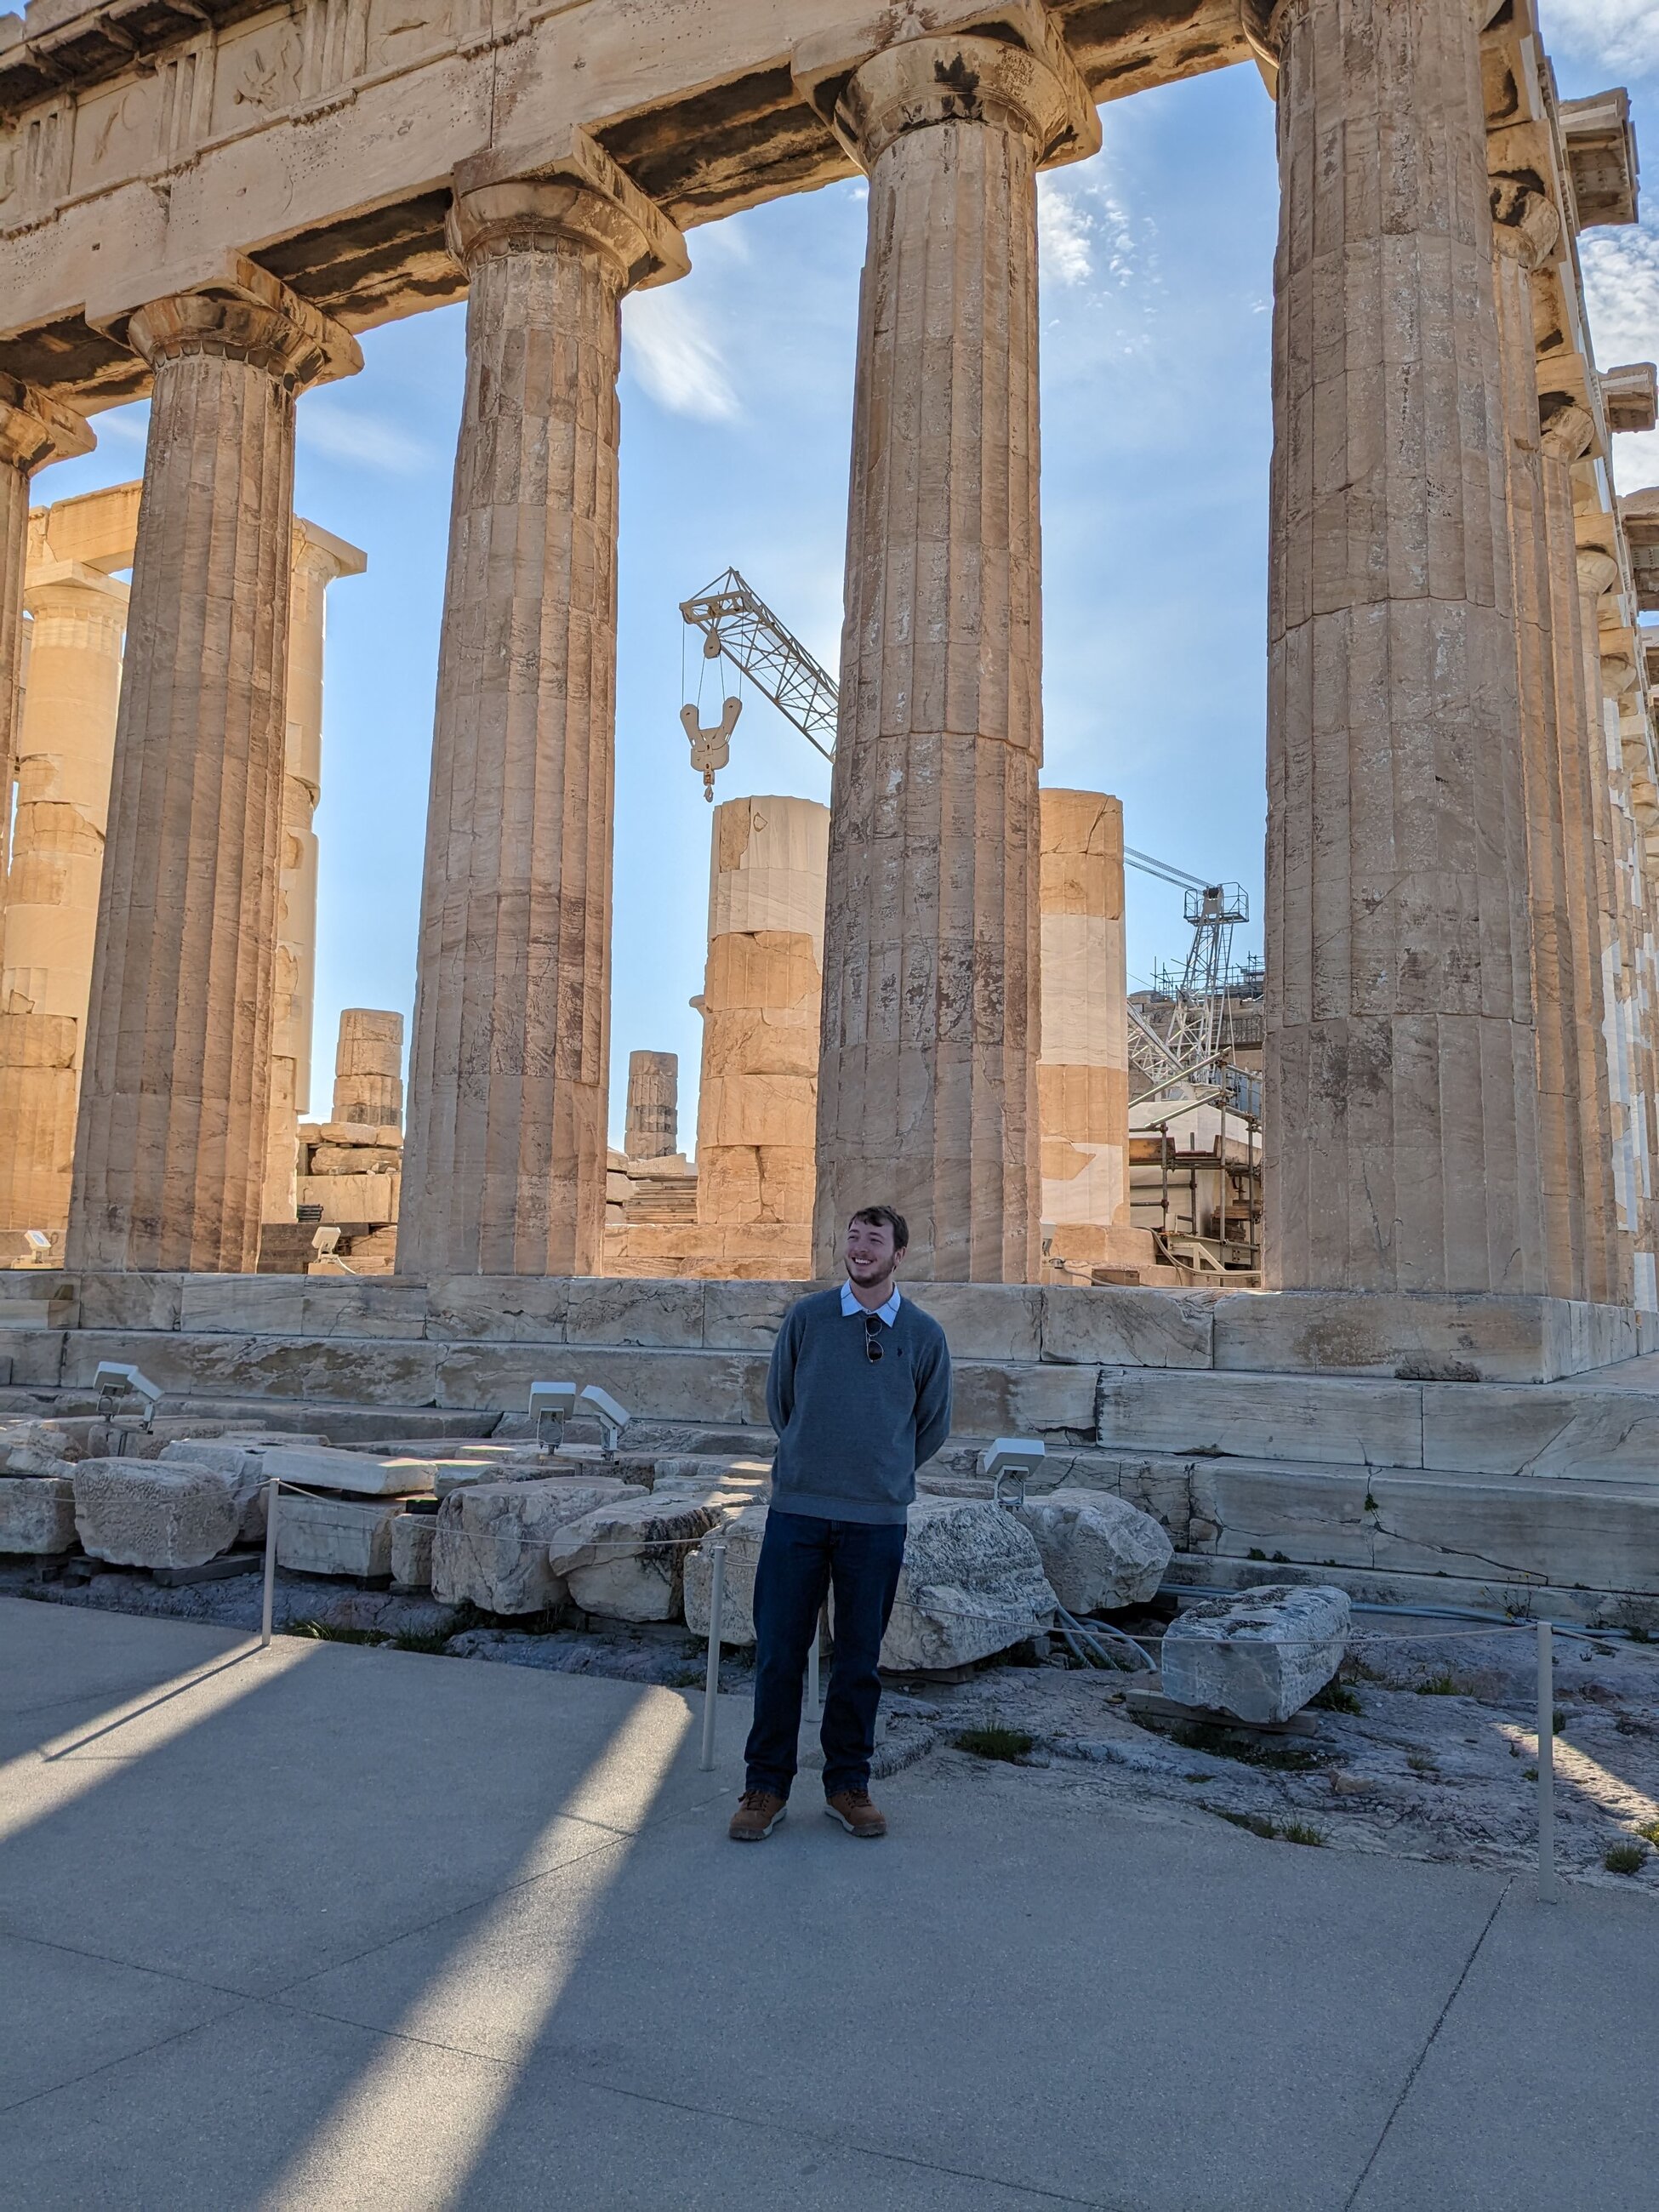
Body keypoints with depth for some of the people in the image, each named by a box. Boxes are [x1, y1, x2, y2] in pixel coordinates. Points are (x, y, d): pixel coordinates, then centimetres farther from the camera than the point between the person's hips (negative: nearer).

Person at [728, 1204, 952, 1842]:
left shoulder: (924, 1334, 1)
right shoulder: (804, 1318, 0)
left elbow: (933, 1426, 14)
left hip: (877, 1520, 0)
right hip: (797, 1509, 0)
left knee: (859, 1659, 10)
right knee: (778, 1653, 4)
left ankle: (848, 1785, 26)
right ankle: (766, 1787, 19)